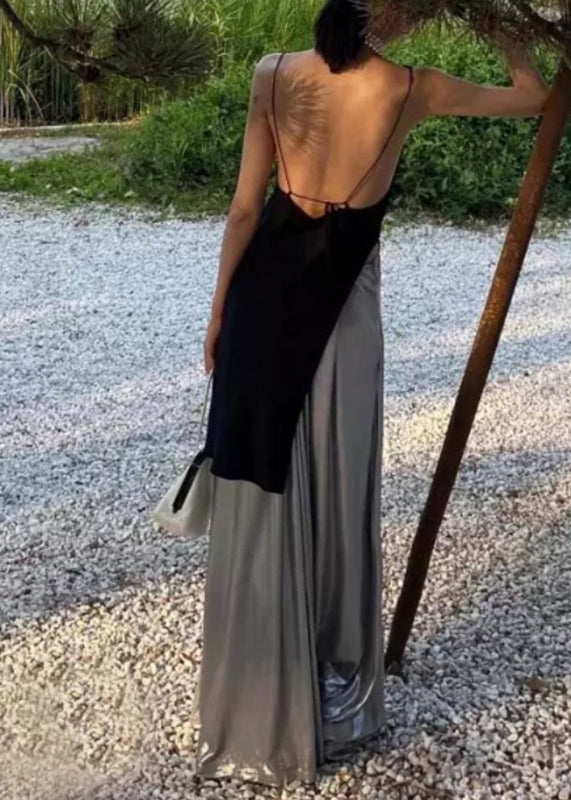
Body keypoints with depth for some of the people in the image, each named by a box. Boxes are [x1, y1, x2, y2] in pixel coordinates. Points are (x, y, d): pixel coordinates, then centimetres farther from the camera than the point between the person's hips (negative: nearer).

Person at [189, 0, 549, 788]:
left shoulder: (274, 74, -2)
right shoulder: (411, 89, -6)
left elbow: (245, 207, -1)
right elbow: (533, 96, 8)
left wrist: (219, 307, 8)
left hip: (264, 291, 2)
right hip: (339, 305, -2)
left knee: (259, 503, 11)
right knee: (333, 497, 12)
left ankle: (253, 706, 24)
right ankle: (330, 700, 28)